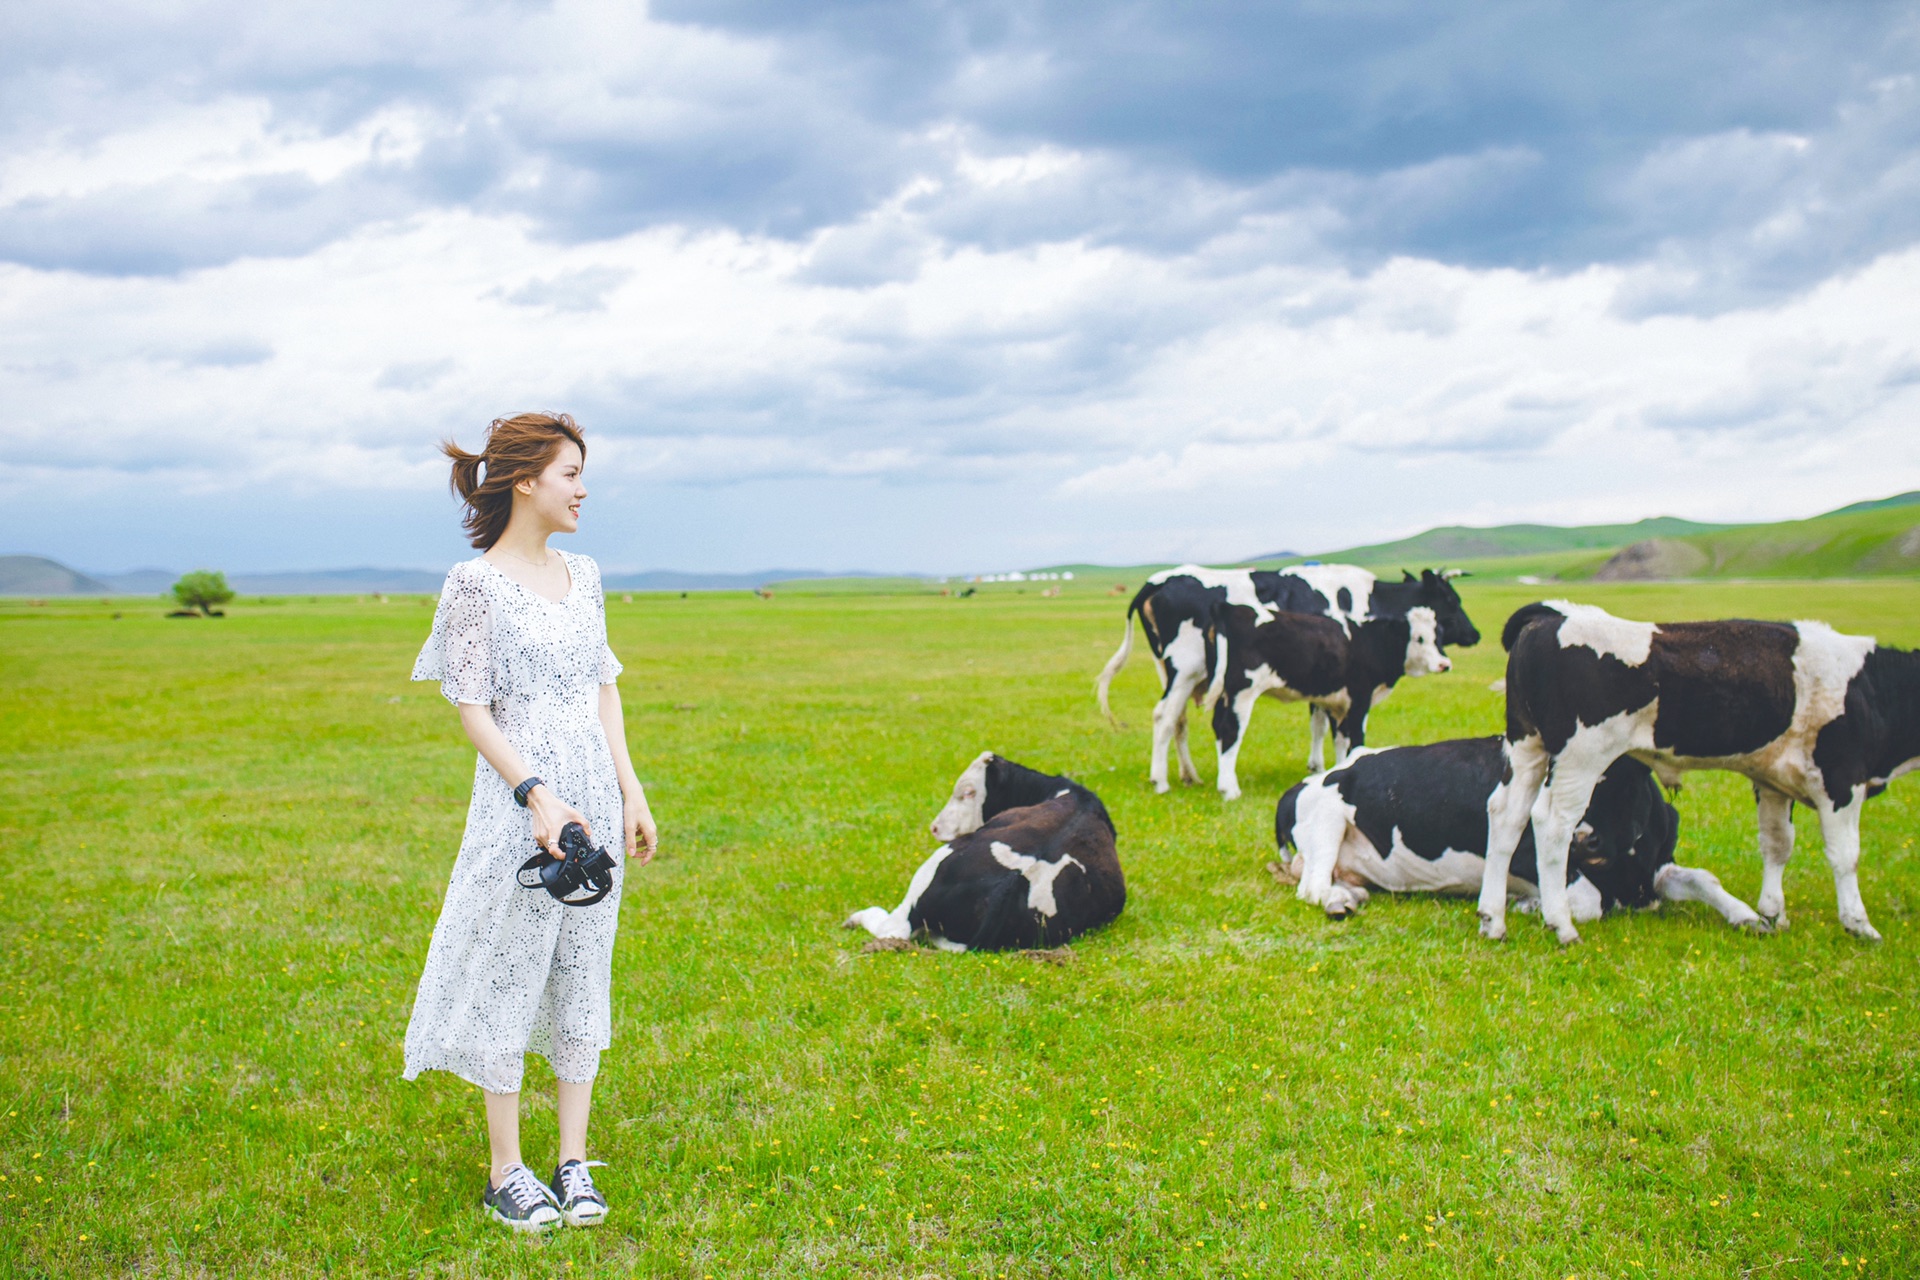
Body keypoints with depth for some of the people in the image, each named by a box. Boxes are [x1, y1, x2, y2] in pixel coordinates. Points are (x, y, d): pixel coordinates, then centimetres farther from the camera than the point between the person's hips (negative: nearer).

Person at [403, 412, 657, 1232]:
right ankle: (506, 1172, 15)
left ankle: (573, 1162, 21)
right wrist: (536, 794, -22)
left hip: (594, 802, 6)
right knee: (509, 978, 3)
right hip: (520, 804, -6)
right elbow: (473, 710, -11)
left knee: (583, 977, 11)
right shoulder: (476, 585, -9)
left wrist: (631, 791, 9)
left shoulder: (581, 576, 10)